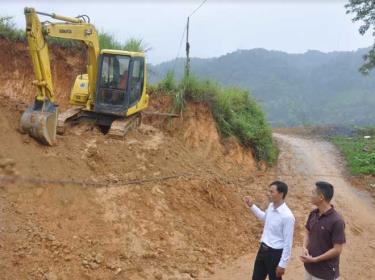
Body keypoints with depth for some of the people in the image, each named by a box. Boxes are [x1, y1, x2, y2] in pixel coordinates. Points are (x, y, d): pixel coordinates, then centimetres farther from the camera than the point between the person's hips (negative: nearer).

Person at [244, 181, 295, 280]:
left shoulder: (287, 216, -26)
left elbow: (288, 243, -21)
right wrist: (252, 206, 12)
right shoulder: (271, 206, -2)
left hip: (275, 253, -8)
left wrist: (282, 264, -17)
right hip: (263, 249, 8)